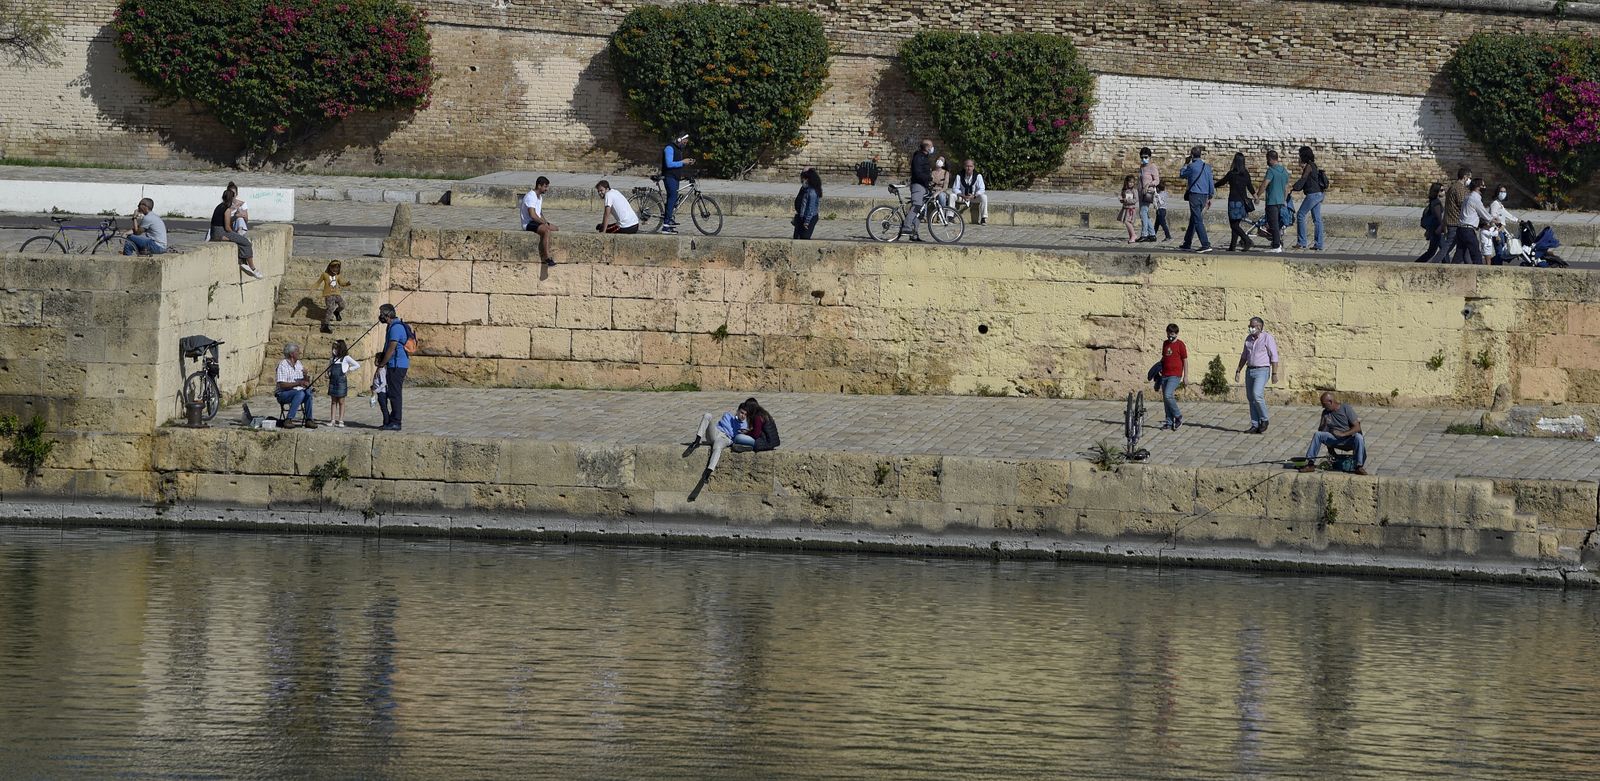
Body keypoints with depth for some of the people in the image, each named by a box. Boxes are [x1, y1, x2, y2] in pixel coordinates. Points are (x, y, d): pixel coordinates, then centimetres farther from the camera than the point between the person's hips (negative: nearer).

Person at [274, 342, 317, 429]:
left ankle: (308, 420, -26)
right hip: (283, 394, -6)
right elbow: (282, 385, -18)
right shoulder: (283, 365, -9)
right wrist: (298, 383, -24)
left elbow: (307, 383, 12)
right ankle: (288, 420, -36)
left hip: (299, 393, 6)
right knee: (300, 393, -34)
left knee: (308, 391, -26)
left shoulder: (299, 364, 13)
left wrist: (305, 376, -10)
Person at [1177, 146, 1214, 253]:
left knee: (1198, 220, -10)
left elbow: (1182, 174, 9)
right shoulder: (1207, 167, 8)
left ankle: (1206, 245, -20)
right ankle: (1187, 243, 28)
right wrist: (1210, 197, 19)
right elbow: (1211, 183, 12)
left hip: (1194, 195, -7)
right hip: (1204, 195, 7)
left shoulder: (1192, 166, -9)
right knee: (1193, 220, 19)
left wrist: (1187, 163, 20)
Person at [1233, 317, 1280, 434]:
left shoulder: (1267, 338, -8)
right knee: (1251, 398, 4)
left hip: (1262, 371, -7)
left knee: (1257, 395, -21)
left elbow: (1274, 357, -11)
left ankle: (1264, 420, -2)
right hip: (1249, 370, 7)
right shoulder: (1249, 339, 12)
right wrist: (1238, 371, 15)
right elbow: (1244, 356, 20)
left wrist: (1274, 374, -16)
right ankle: (1255, 426, 8)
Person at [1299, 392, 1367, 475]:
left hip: (1348, 439, -3)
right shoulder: (1325, 413, 8)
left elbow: (1357, 427, -13)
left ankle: (1359, 466, -35)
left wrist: (1343, 434, -26)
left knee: (1358, 437, -36)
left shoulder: (1346, 409, -6)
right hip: (1334, 440, 3)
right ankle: (1311, 464, -22)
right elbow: (1320, 430, 5)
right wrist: (1324, 424, -17)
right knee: (1317, 435, -20)